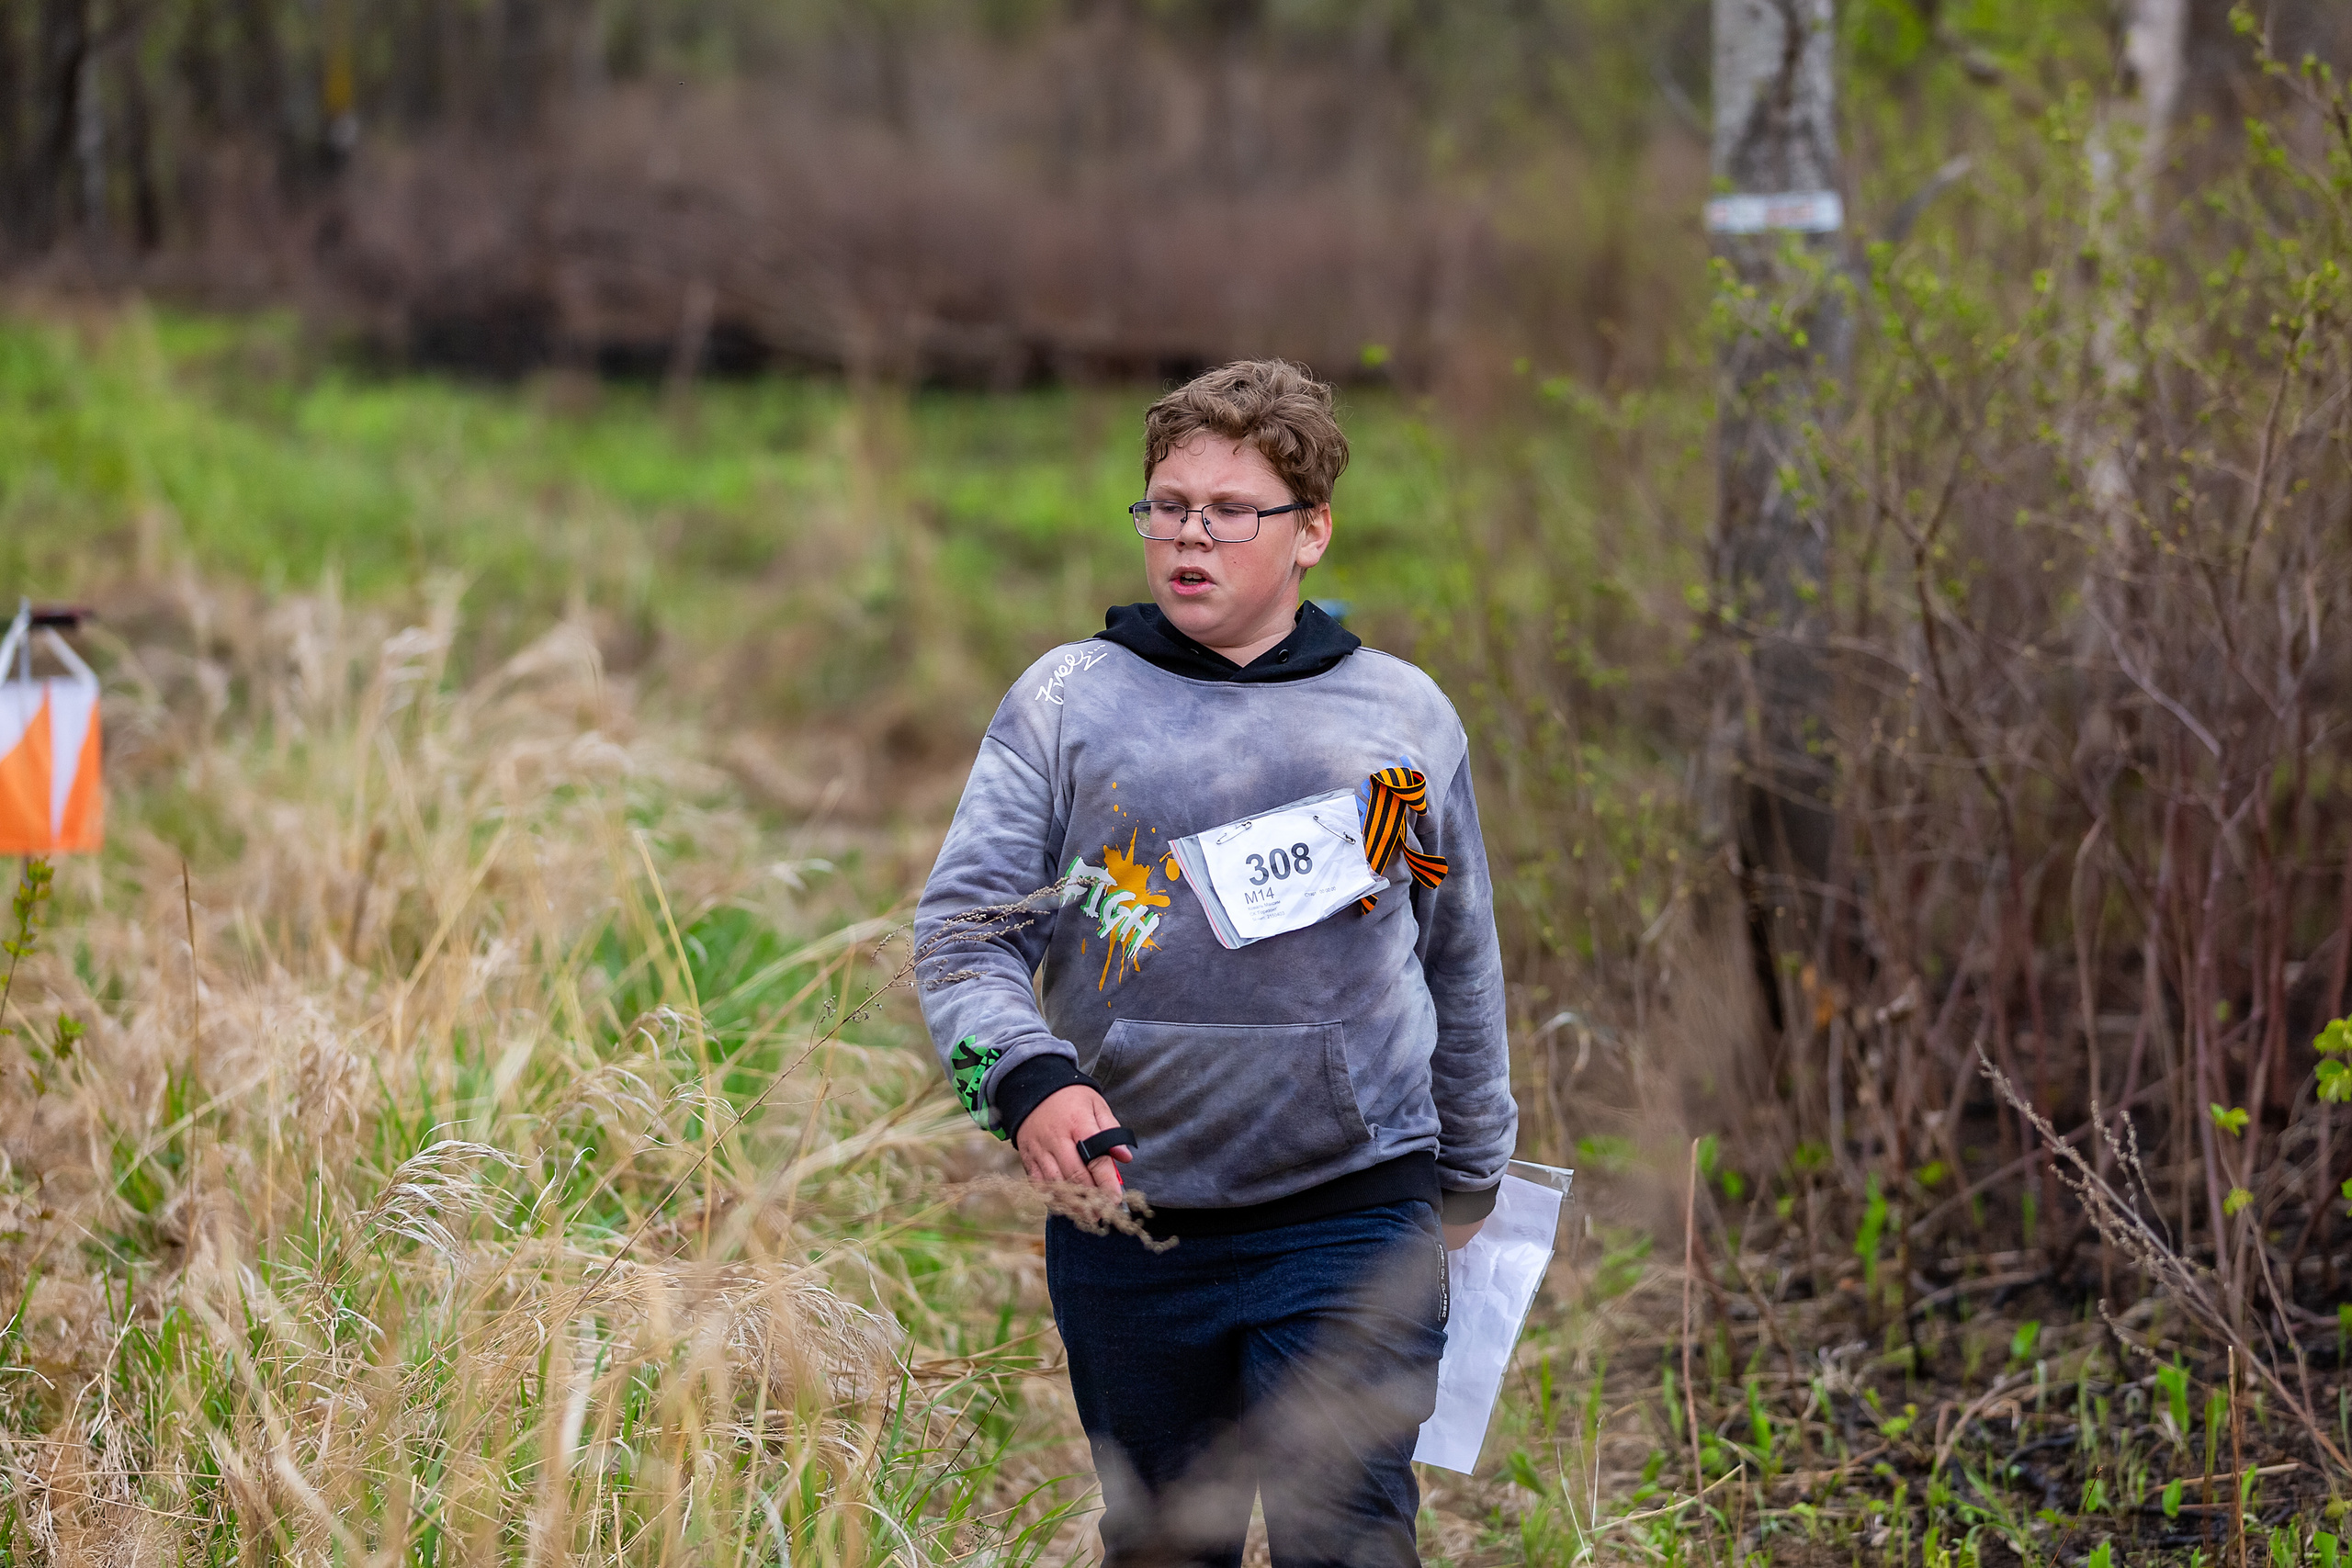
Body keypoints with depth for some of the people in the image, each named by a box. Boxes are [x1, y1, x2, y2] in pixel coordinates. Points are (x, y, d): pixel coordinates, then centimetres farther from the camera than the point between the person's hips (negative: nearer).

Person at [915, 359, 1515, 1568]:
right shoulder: (1066, 700, 5)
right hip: (1126, 1224, 1)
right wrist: (1026, 1076, -19)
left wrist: (1468, 1183, 24)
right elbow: (960, 925, 1)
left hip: (1350, 1214, -1)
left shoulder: (1402, 716, 8)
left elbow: (1460, 964, 19)